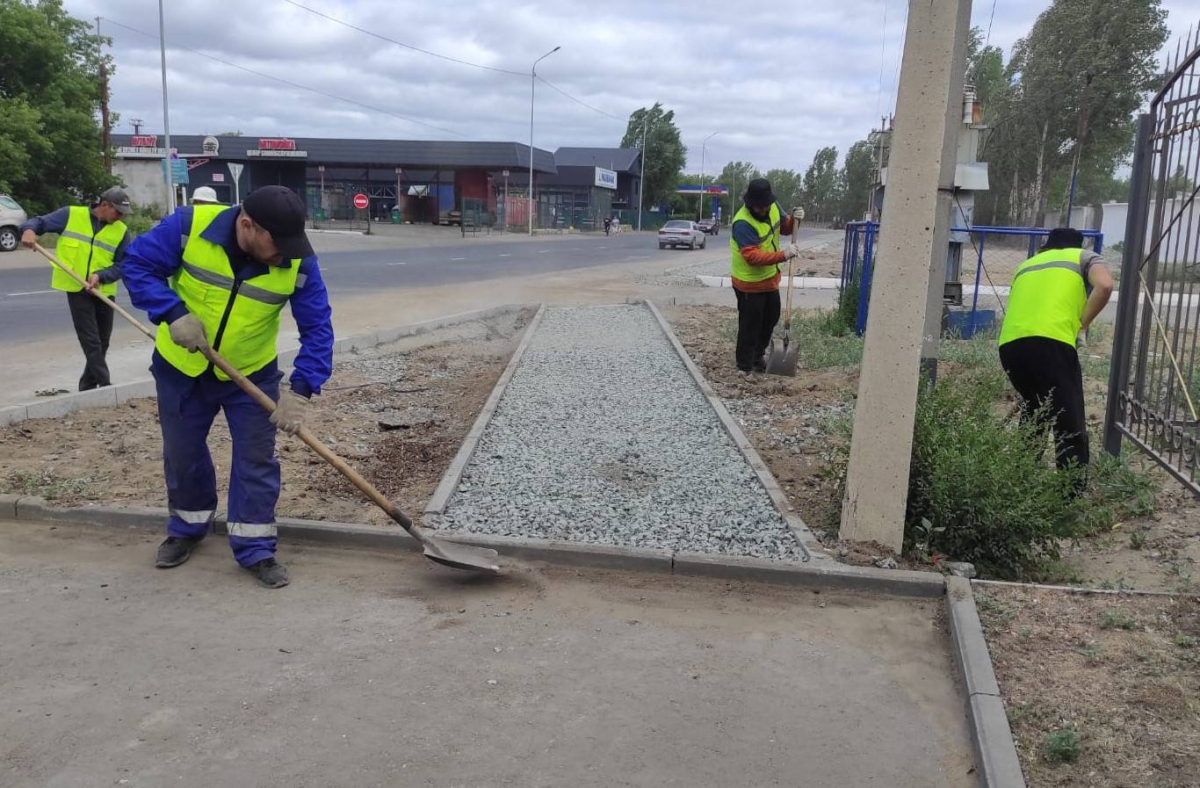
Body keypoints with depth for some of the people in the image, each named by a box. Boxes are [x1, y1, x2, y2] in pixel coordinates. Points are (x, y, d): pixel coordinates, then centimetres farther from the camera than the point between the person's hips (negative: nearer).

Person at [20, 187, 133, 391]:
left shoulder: (121, 231, 0)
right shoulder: (71, 215, -3)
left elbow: (122, 266, -2)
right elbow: (39, 222, 2)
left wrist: (100, 275, -19)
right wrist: (29, 230, -21)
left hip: (104, 291, 3)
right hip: (77, 289, -3)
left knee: (102, 343, 11)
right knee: (91, 342, -7)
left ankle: (88, 386, 27)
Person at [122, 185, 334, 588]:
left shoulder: (299, 261, -23)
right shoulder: (190, 226, -26)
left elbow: (317, 328, -19)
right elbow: (138, 265, -14)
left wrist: (300, 389, -29)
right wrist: (174, 314, -29)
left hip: (251, 372, 0)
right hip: (181, 365, 0)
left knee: (256, 457, -1)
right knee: (182, 452, 15)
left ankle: (255, 548, 13)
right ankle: (187, 527, 39)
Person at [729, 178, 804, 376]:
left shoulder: (773, 207, -6)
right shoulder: (743, 223, -30)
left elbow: (784, 227, 12)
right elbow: (753, 256, -36)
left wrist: (794, 219, -10)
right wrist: (783, 255, -42)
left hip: (770, 277, 8)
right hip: (749, 283, -8)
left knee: (771, 319, 22)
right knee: (750, 325, 2)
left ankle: (757, 355, 41)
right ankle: (744, 365, 18)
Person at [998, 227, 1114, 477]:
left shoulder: (1025, 265, 35)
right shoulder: (1084, 257, 22)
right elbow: (1105, 286, 0)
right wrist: (1081, 323, 10)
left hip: (1009, 344, 5)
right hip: (1051, 342, -5)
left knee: (1032, 415, 28)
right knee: (1071, 430, -1)